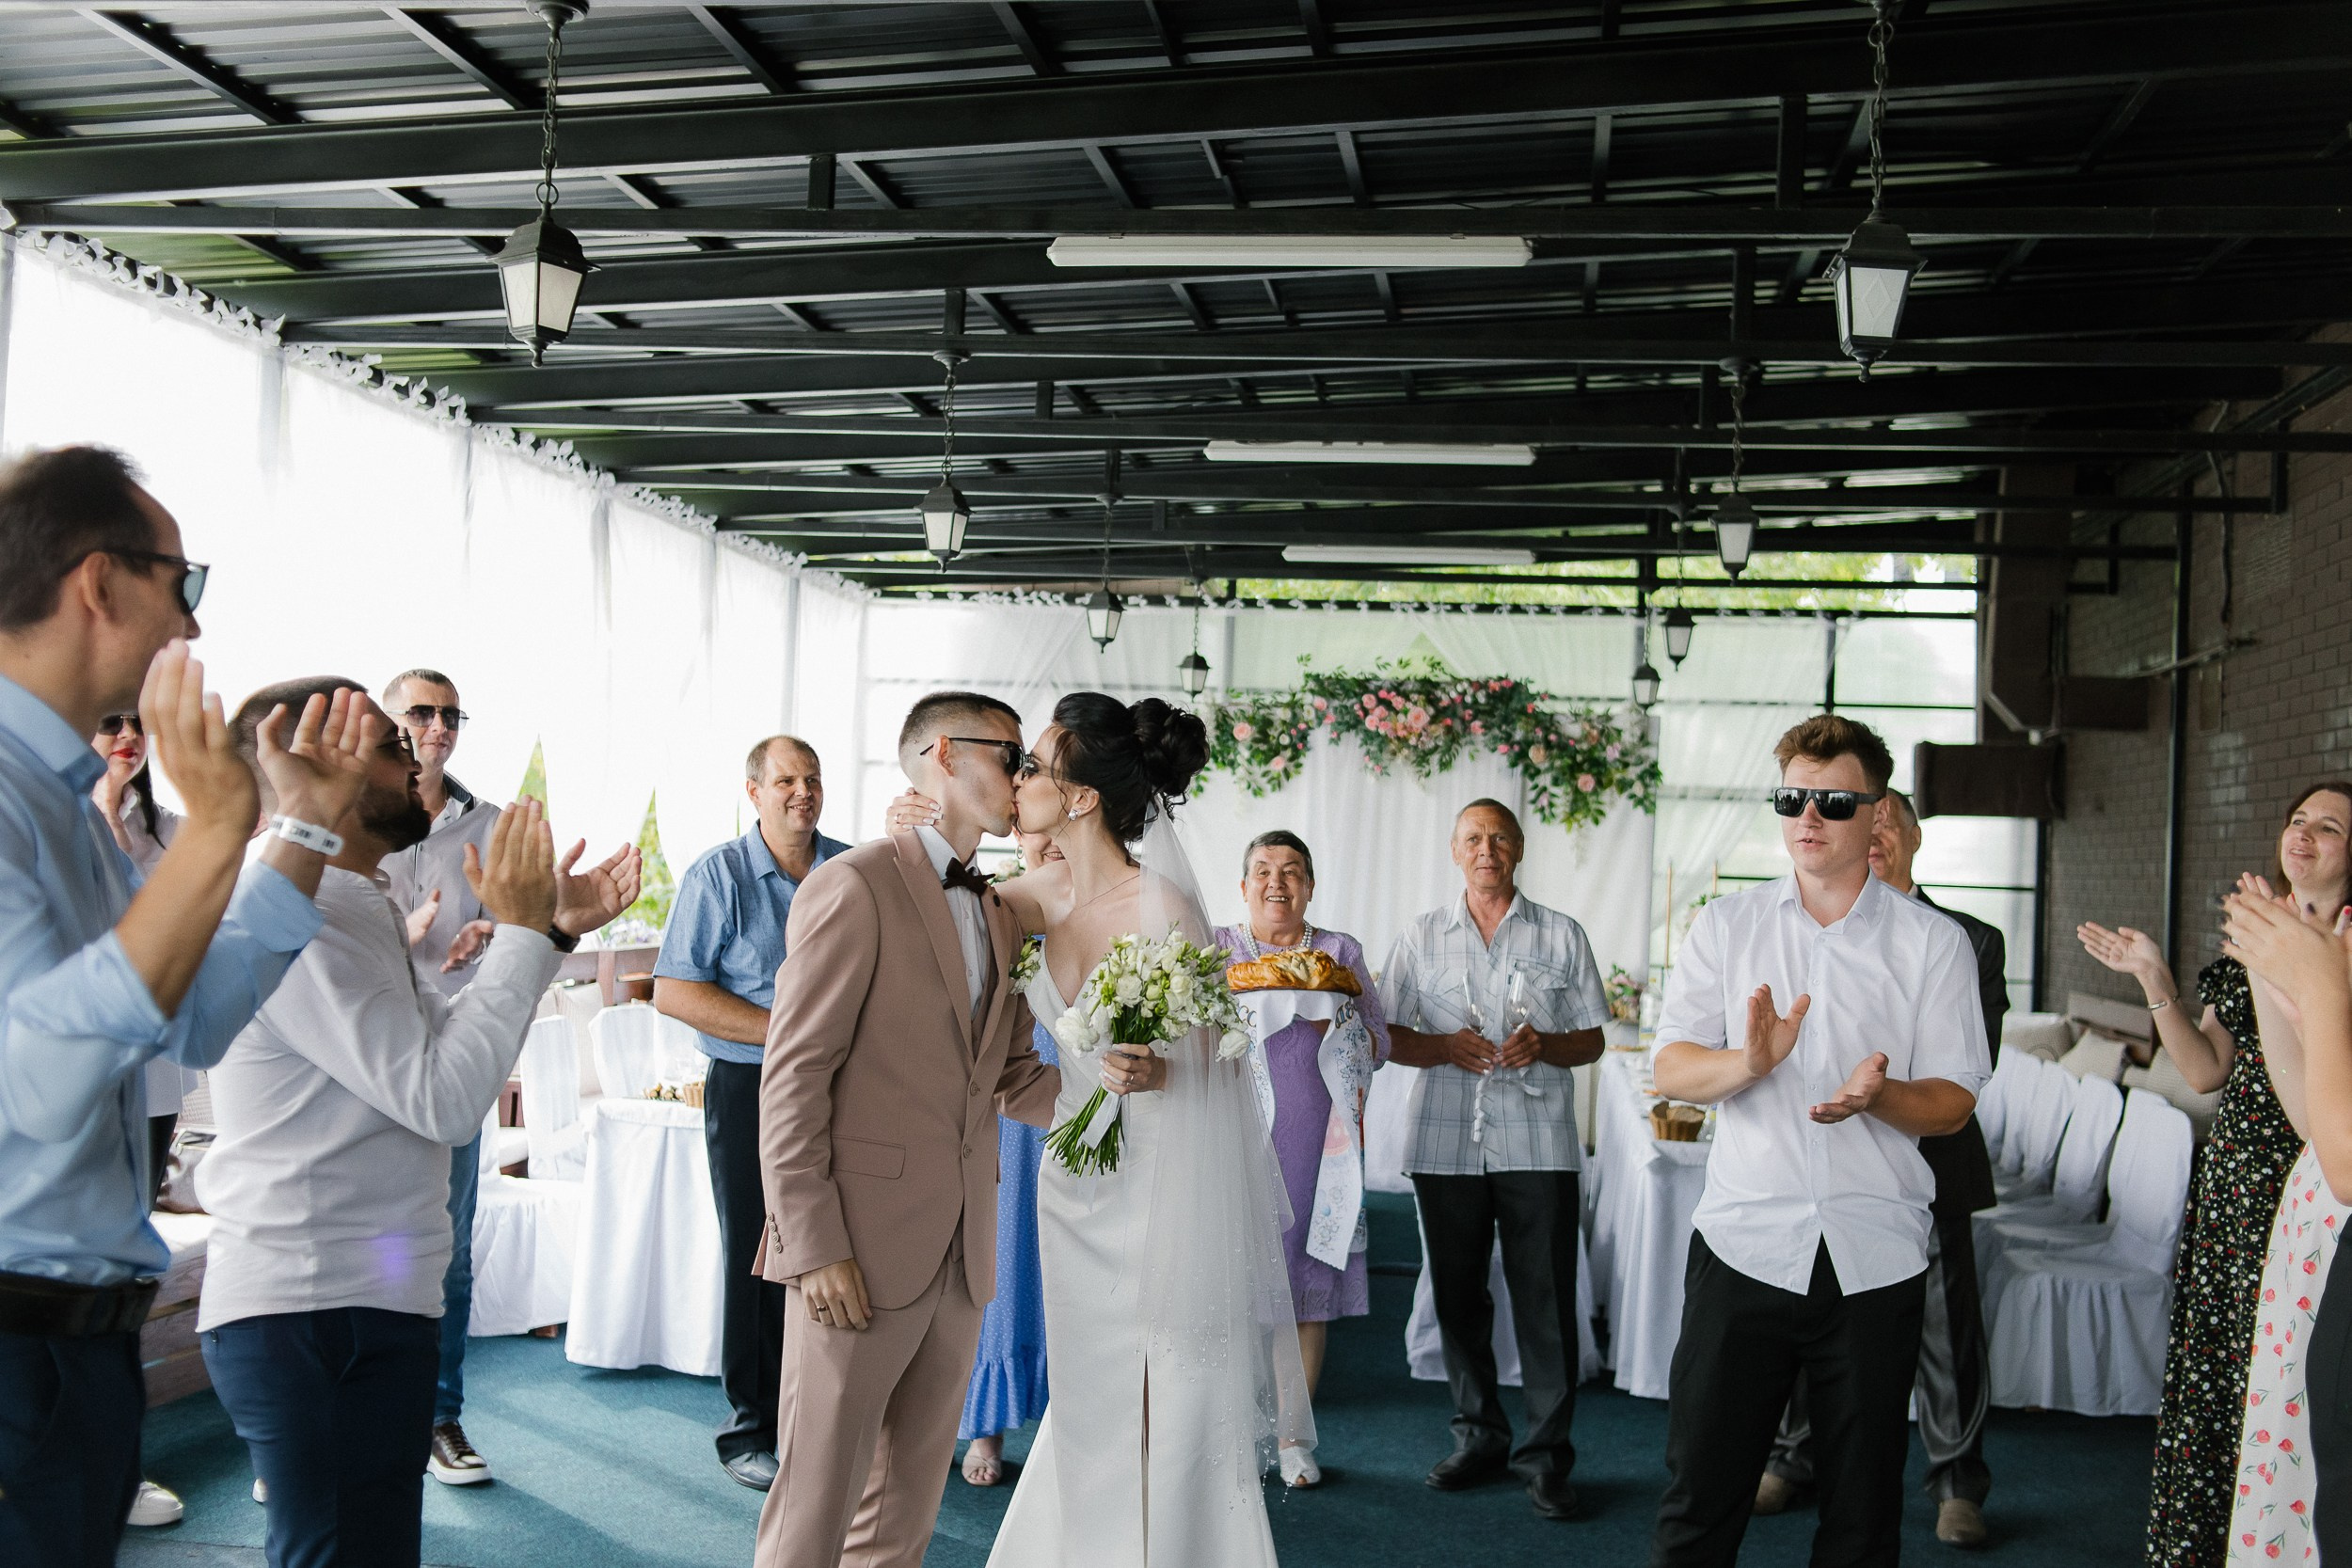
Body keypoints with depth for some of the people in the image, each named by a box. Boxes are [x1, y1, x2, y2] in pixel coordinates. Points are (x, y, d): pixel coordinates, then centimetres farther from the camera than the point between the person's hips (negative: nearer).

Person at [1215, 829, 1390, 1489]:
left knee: (1307, 1285, 1)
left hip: (1315, 1140, 1)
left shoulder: (1342, 953, 13)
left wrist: (1327, 1019, -10)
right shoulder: (1213, 949, 12)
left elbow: (1378, 1045, 9)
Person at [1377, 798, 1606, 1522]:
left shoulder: (1562, 936, 7)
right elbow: (1386, 1034, 8)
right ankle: (1478, 1438, 23)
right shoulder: (1421, 937, 10)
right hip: (1445, 1143, 2)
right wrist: (1445, 1047, -11)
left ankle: (1546, 1455, 7)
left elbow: (1593, 1039, 8)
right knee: (1458, 1296, 9)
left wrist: (1545, 1045, -13)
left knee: (1546, 1301, -3)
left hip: (1538, 1144, -2)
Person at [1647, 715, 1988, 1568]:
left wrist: (1880, 1095, -20)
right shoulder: (1725, 927, 7)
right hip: (1743, 1245, 0)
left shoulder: (1933, 942, 5)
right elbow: (1671, 1070, 1)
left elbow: (1953, 1102, 2)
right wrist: (1747, 1062, -20)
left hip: (1874, 1261, 0)